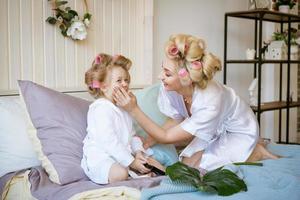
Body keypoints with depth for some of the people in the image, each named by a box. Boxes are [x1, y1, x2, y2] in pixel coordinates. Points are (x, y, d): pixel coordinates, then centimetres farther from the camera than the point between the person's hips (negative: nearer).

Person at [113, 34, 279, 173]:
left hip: (238, 132, -6)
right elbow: (177, 120, -8)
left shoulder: (210, 103, -41)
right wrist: (148, 142, -20)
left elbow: (167, 137, -34)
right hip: (214, 131, 6)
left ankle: (256, 153, 4)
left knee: (197, 169, -13)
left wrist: (133, 110, -38)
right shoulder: (169, 87, -26)